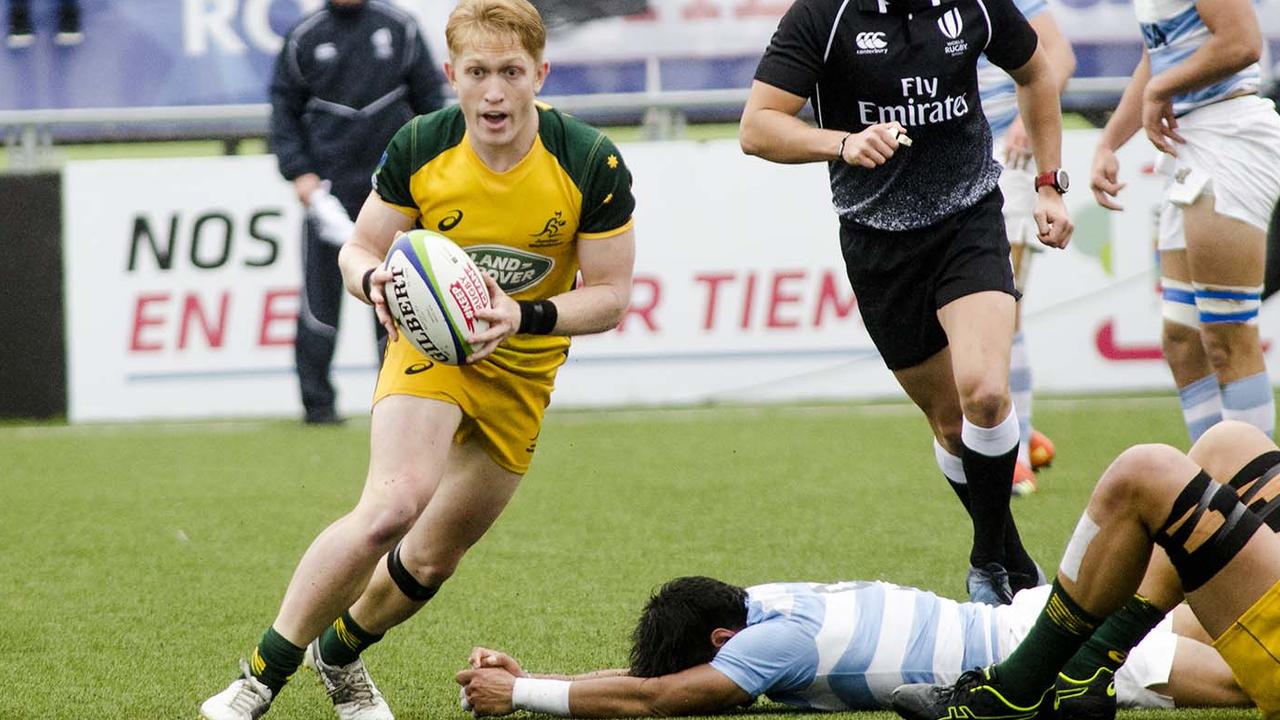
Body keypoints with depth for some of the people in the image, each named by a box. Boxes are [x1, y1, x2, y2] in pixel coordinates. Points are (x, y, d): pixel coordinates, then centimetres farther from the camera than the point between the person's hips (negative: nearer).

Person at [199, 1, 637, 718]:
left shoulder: (593, 162, -19)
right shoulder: (420, 147, -16)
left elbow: (611, 296, -12)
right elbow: (360, 247, -3)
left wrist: (525, 317, -31)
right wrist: (375, 280, -28)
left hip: (523, 370, 2)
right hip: (429, 345, -2)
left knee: (433, 559, 9)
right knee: (393, 505, -29)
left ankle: (340, 652, 40)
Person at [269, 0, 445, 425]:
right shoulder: (304, 39, 4)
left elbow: (429, 99, 11)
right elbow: (284, 111, 7)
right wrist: (298, 172, -5)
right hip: (329, 186, -1)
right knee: (320, 296, -4)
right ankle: (317, 401, 1)